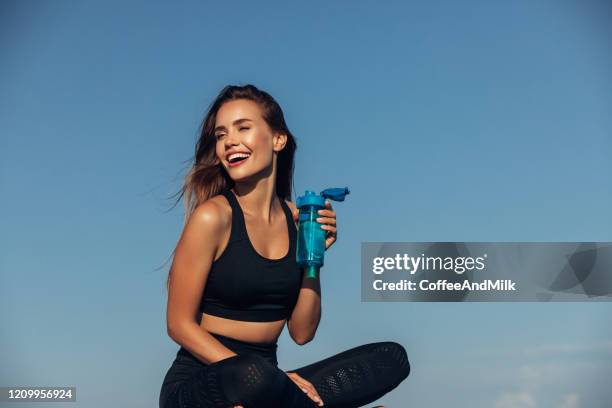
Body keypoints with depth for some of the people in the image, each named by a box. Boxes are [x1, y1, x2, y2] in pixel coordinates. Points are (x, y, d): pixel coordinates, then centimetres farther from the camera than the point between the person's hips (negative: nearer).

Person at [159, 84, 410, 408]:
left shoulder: (296, 218, 6)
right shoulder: (213, 216, -10)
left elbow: (302, 333, 7)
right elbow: (180, 324, -10)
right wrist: (253, 377, -19)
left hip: (265, 377, 6)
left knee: (392, 357, -9)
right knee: (255, 376, -41)